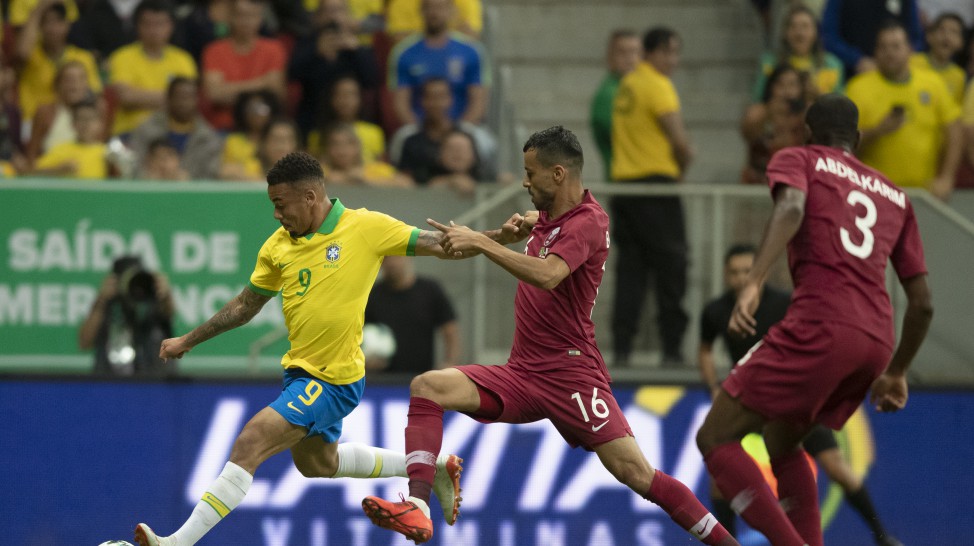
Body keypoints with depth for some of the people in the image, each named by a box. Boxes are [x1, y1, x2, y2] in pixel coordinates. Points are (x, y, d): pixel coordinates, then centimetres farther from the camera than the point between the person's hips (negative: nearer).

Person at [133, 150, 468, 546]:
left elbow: (439, 245, -8)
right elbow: (245, 305, 16)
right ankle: (432, 467, 42)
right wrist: (187, 341, 18)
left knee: (249, 445, -19)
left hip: (333, 380, -8)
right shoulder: (278, 246, 3)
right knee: (317, 463, 27)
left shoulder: (367, 228, -13)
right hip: (300, 371, 8)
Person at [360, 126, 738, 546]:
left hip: (570, 375, -8)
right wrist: (514, 229, 17)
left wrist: (481, 241, -30)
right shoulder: (549, 216, 13)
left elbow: (547, 275, -32)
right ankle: (417, 508, -27)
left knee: (634, 472, -16)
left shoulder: (588, 221, -12)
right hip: (520, 373, 8)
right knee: (426, 387, -14)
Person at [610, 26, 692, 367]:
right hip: (656, 184, -7)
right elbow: (679, 140, -17)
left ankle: (621, 349, 1)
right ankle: (672, 348, -1)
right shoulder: (658, 86, -10)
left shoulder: (627, 84, 14)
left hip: (623, 183, 7)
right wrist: (684, 163, 4)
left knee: (630, 269, 6)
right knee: (671, 266, 0)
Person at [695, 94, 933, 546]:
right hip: (876, 340, 7)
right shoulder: (895, 196, 27)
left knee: (715, 438, 0)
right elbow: (922, 302, 25)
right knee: (781, 441, 27)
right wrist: (896, 373, 37)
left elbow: (791, 207, -12)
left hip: (820, 327, -6)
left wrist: (753, 282, -24)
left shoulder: (797, 160, 13)